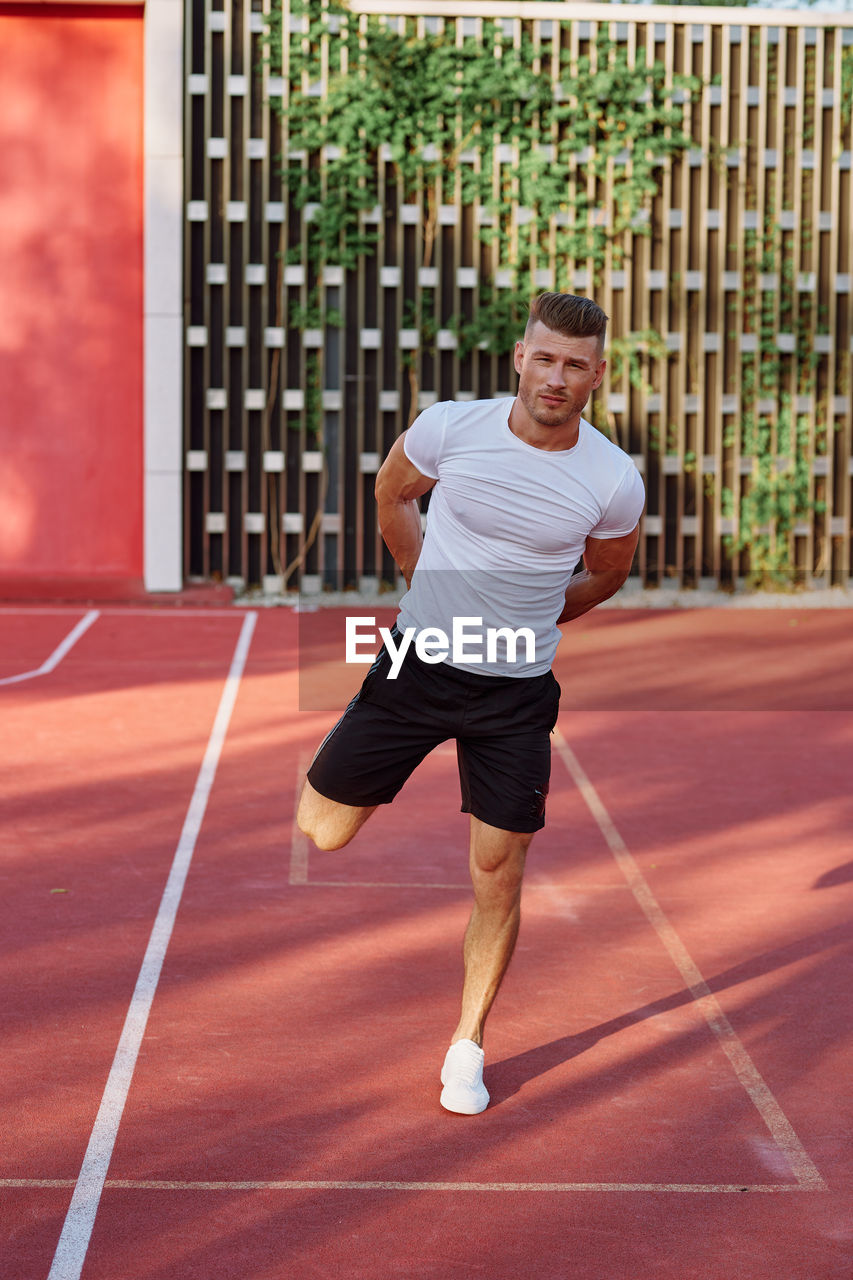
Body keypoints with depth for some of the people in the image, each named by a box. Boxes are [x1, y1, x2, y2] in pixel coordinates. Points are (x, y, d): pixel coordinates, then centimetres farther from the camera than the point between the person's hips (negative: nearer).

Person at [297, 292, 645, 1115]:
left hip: (515, 692, 0)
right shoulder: (450, 429, -12)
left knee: (498, 877, 1)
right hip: (417, 665, 1)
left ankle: (467, 1047, 19)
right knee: (319, 833, 2)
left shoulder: (614, 482, -11)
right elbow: (391, 493, 11)